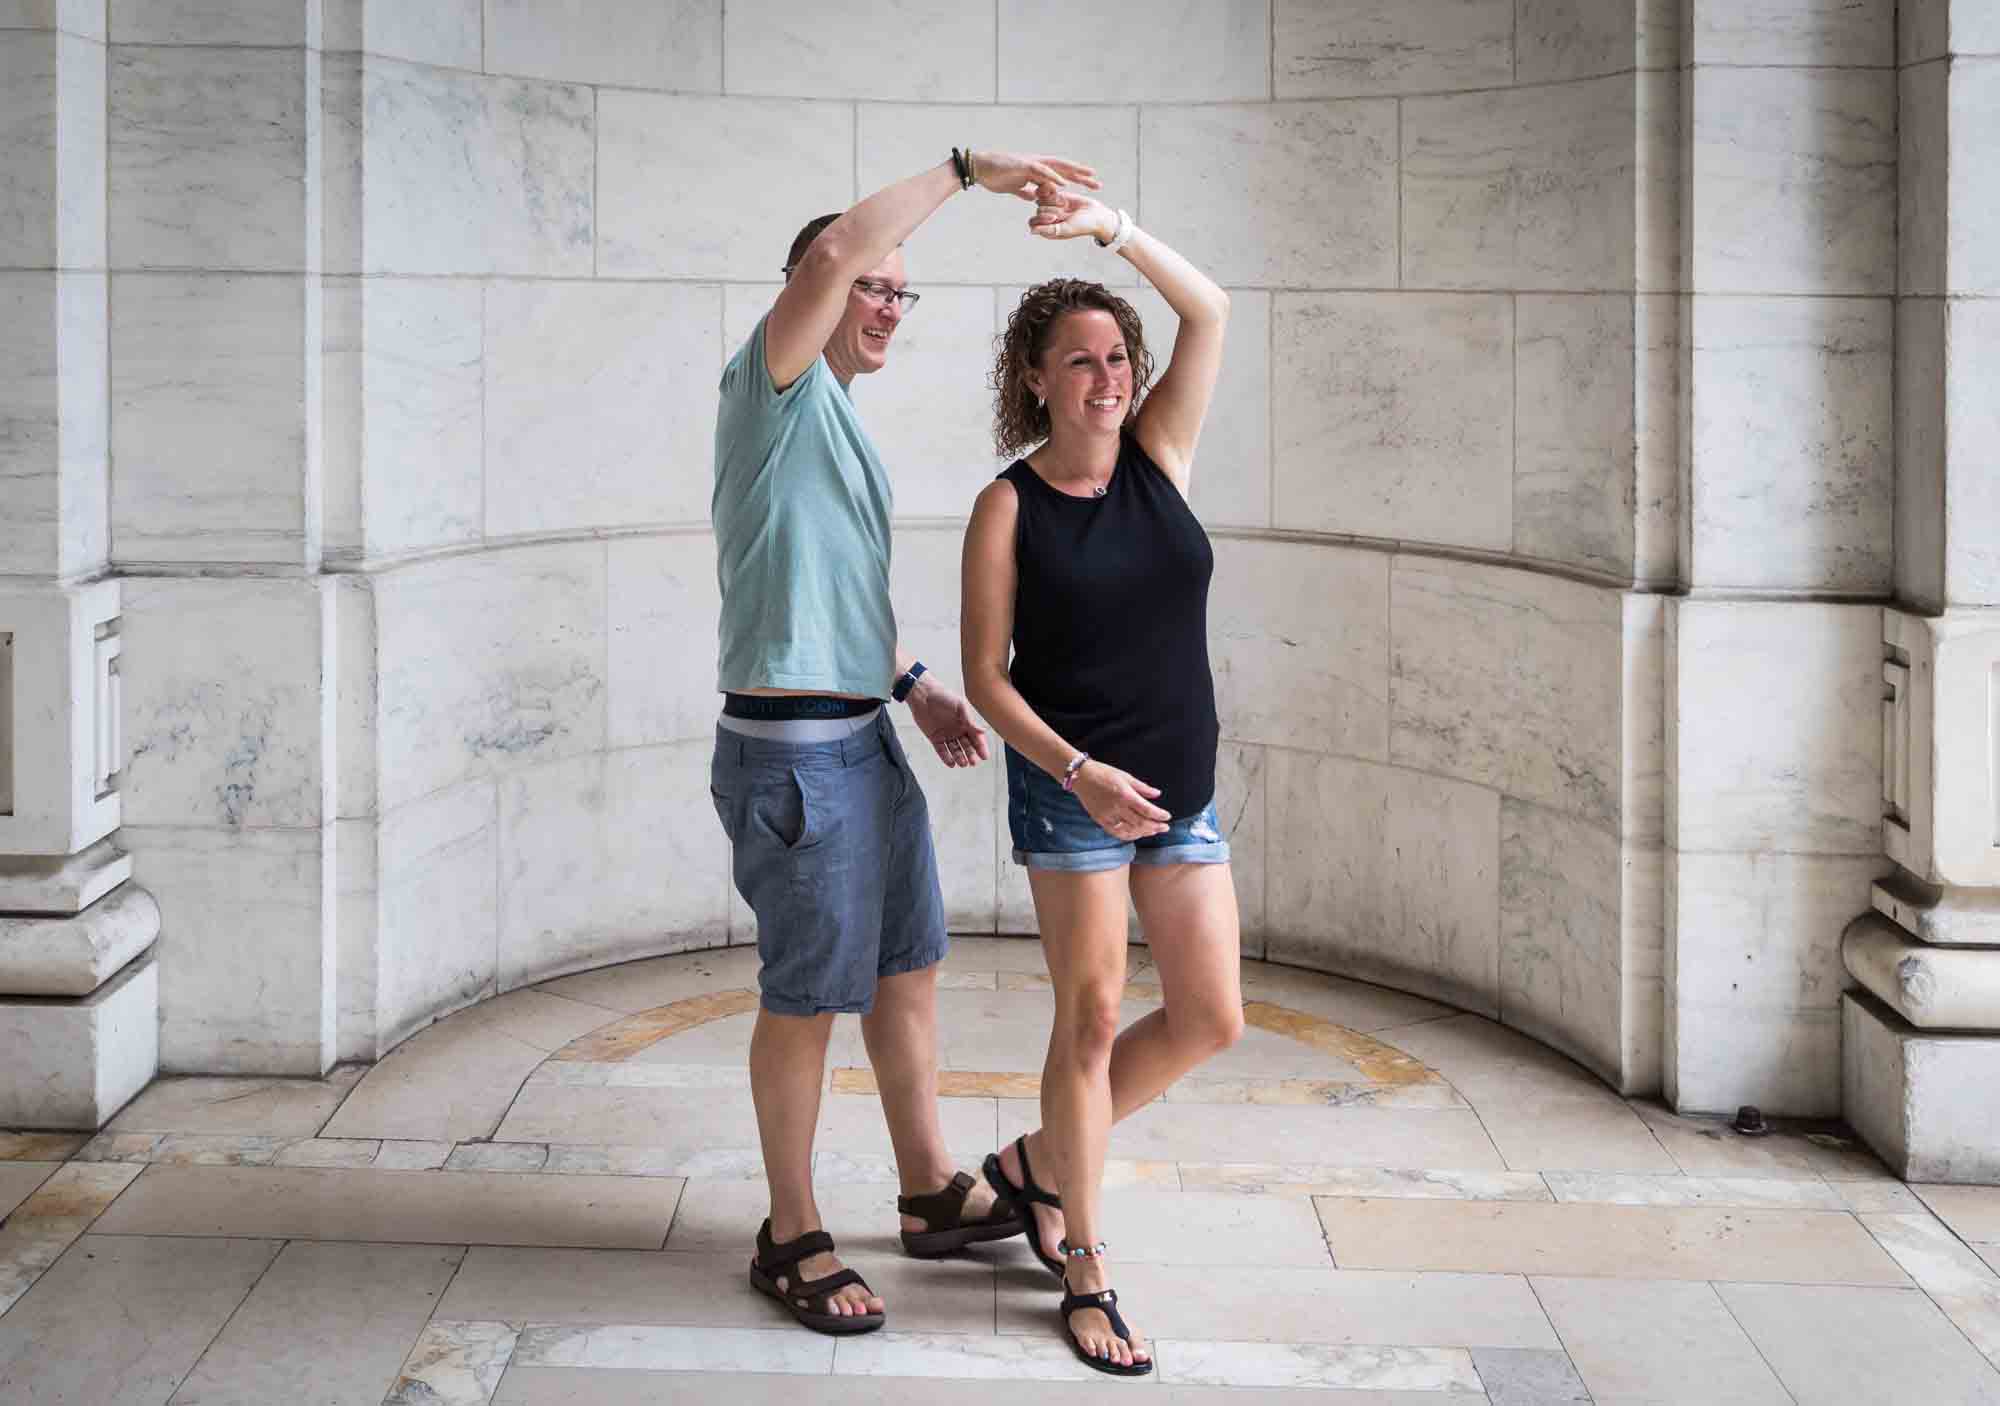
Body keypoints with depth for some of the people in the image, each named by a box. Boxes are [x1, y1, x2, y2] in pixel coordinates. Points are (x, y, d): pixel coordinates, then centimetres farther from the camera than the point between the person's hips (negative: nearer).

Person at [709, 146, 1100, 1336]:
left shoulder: (844, 426, 17)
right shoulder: (775, 389, -10)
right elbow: (831, 251, -28)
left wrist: (915, 685, 18)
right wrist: (968, 168, -22)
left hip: (867, 740, 9)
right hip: (793, 755, -9)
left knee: (908, 967, 17)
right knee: (808, 997, 1)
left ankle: (934, 1193, 32)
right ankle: (793, 1240, 15)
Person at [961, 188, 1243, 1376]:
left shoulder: (1158, 455, 4)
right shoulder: (1010, 505, -7)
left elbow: (1210, 312, -3)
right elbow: (985, 674, -8)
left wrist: (1109, 228, -14)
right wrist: (1081, 771, -19)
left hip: (1183, 790, 5)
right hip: (1072, 789, -5)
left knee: (1211, 1019, 7)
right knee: (1093, 1021, -1)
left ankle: (1040, 1163, 27)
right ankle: (1085, 1269, 13)